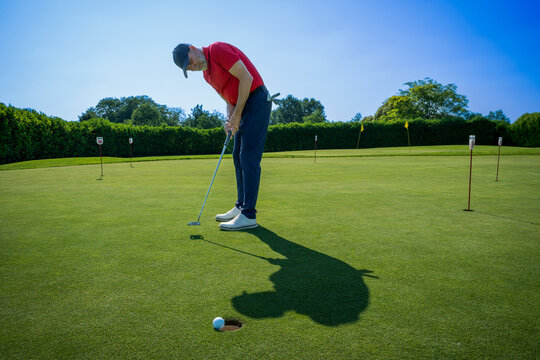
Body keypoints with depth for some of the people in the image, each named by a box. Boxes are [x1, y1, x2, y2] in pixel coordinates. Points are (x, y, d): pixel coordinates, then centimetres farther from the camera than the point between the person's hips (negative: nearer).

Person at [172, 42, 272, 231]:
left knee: (248, 158, -13)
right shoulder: (207, 74, 16)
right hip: (243, 106, 10)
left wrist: (237, 114, -15)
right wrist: (230, 119, -2)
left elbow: (246, 77, -18)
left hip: (256, 99, -10)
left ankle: (248, 215, -10)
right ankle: (241, 207, 18)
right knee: (238, 157, 10)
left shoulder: (217, 49, -11)